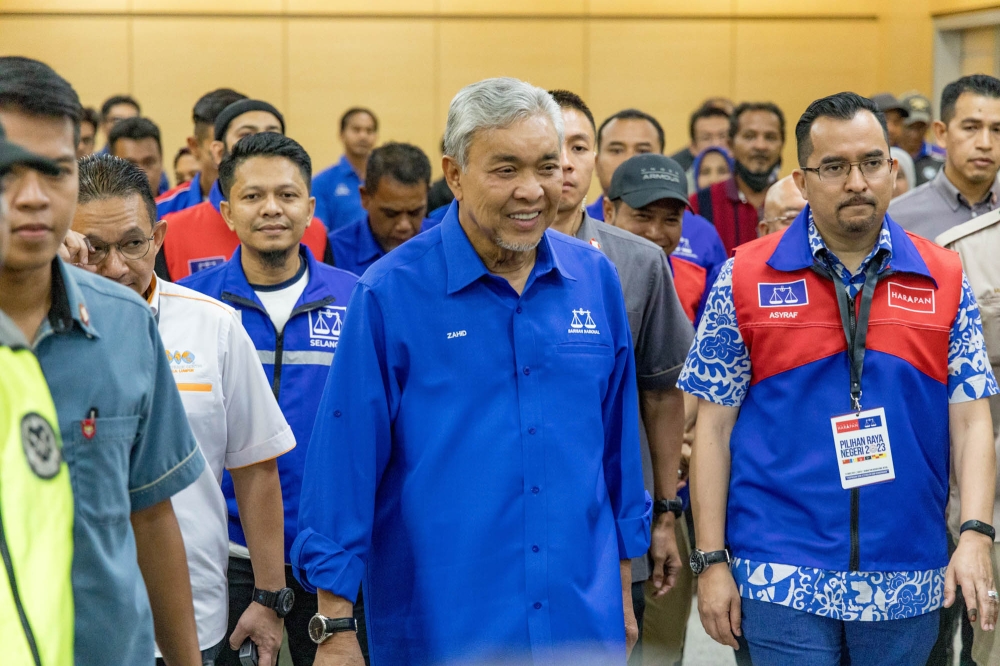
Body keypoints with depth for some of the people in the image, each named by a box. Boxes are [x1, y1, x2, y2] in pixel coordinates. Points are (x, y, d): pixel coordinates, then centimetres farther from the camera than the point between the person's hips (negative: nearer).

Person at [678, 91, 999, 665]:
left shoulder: (945, 280, 5)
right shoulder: (745, 278, 1)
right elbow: (714, 427, 2)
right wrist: (711, 560, -3)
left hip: (906, 588, 2)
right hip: (782, 582, -2)